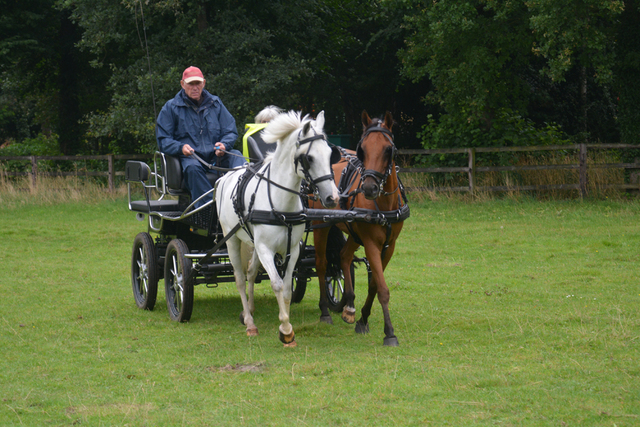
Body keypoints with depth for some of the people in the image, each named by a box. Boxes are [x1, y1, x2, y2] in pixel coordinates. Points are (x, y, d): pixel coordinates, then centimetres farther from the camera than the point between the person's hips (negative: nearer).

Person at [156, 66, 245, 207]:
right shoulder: (171, 108, 10)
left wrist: (224, 145, -11)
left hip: (215, 157, 3)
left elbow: (231, 132, 14)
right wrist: (180, 148, -17)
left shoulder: (215, 103, 18)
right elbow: (163, 140, 5)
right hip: (189, 157, -3)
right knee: (192, 168, -37)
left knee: (236, 156, -27)